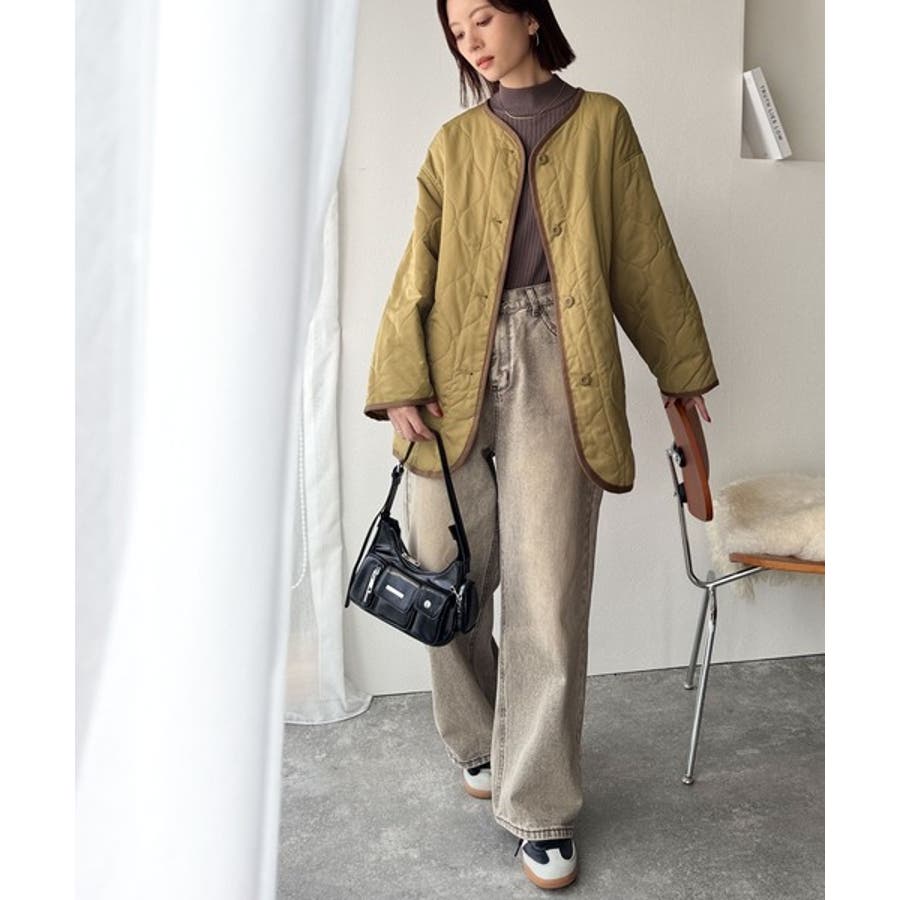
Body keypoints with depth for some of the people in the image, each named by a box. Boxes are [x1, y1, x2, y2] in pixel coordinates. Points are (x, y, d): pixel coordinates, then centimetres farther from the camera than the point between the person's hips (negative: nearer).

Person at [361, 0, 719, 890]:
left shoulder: (601, 122, 13)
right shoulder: (454, 142, 16)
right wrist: (399, 380, -5)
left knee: (548, 597, -3)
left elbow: (643, 253, 13)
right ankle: (477, 740, 33)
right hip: (456, 373, 2)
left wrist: (679, 364, 15)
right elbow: (418, 270, 7)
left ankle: (540, 808, 10)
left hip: (556, 374, -2)